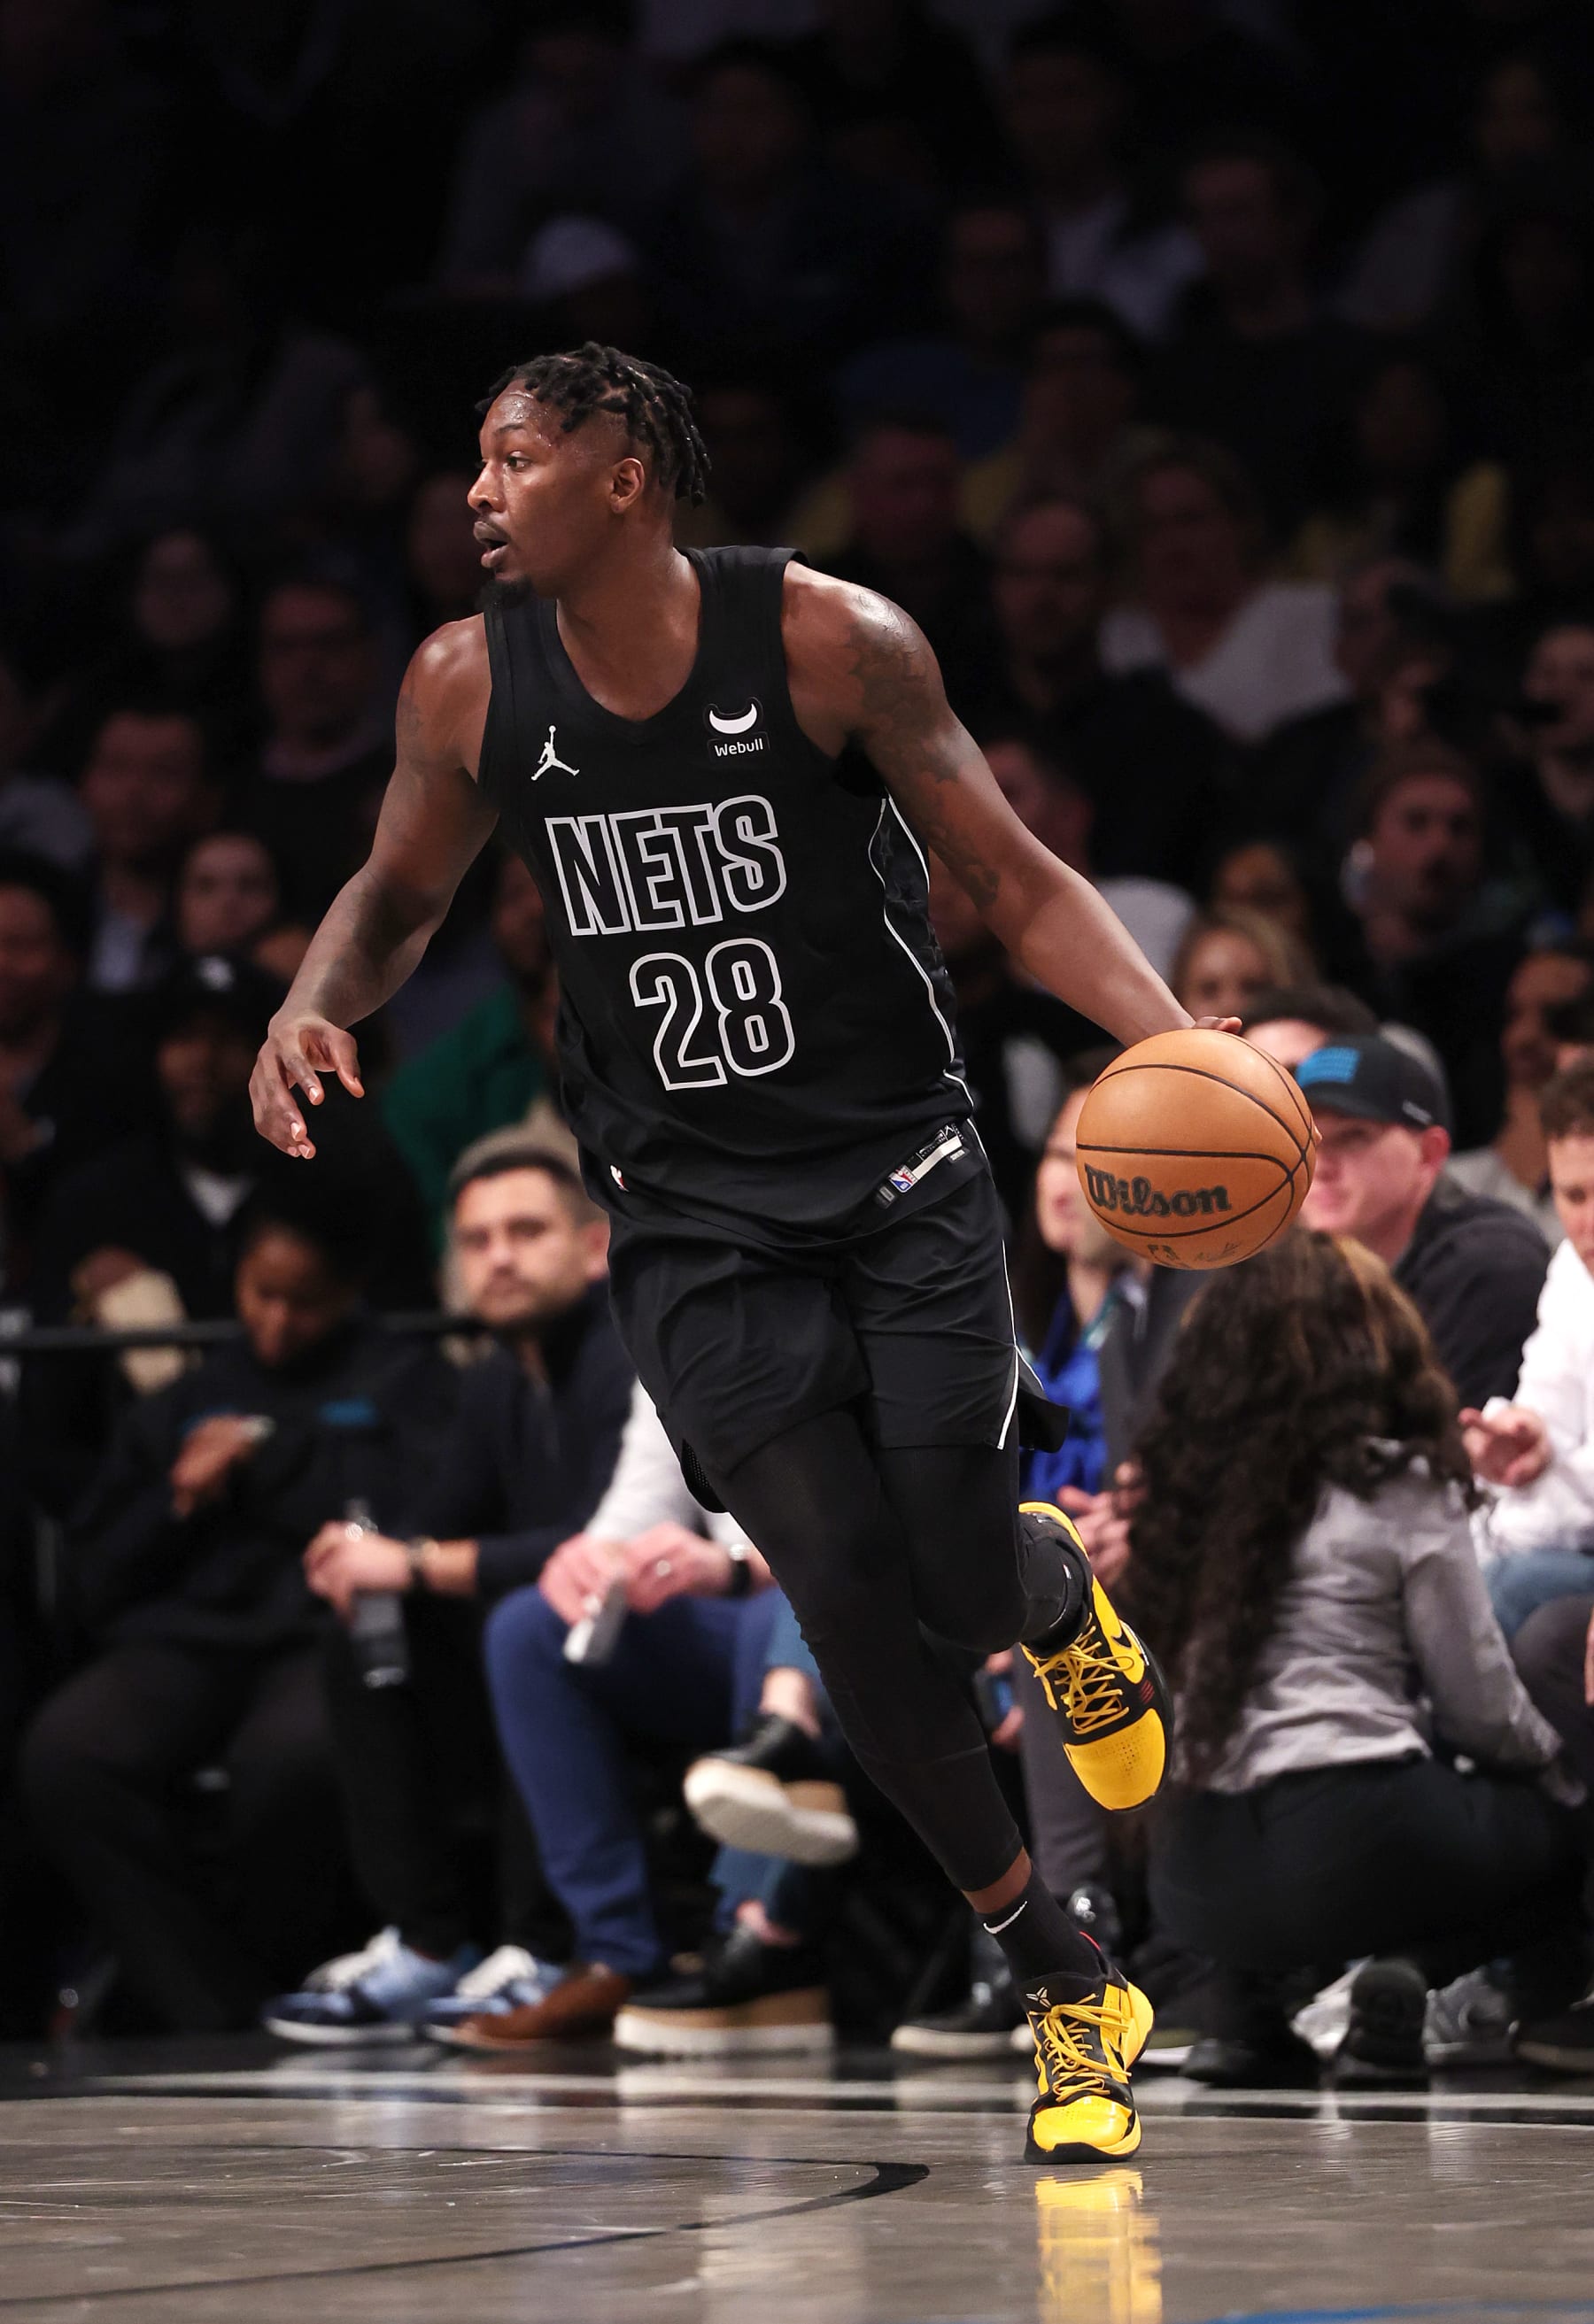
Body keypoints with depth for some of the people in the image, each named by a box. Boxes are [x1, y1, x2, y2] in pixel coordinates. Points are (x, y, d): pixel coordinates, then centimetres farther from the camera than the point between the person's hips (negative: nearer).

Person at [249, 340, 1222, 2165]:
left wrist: (1176, 1041, -23)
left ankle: (1065, 1593, 30)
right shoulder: (470, 688, -4)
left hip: (898, 1173, -2)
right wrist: (312, 1005, -8)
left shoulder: (830, 641, -13)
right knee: (850, 1606, -8)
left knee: (966, 1577, -12)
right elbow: (401, 892, 14)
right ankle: (1066, 1992, 8)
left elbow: (1012, 880, -7)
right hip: (691, 1212, 2)